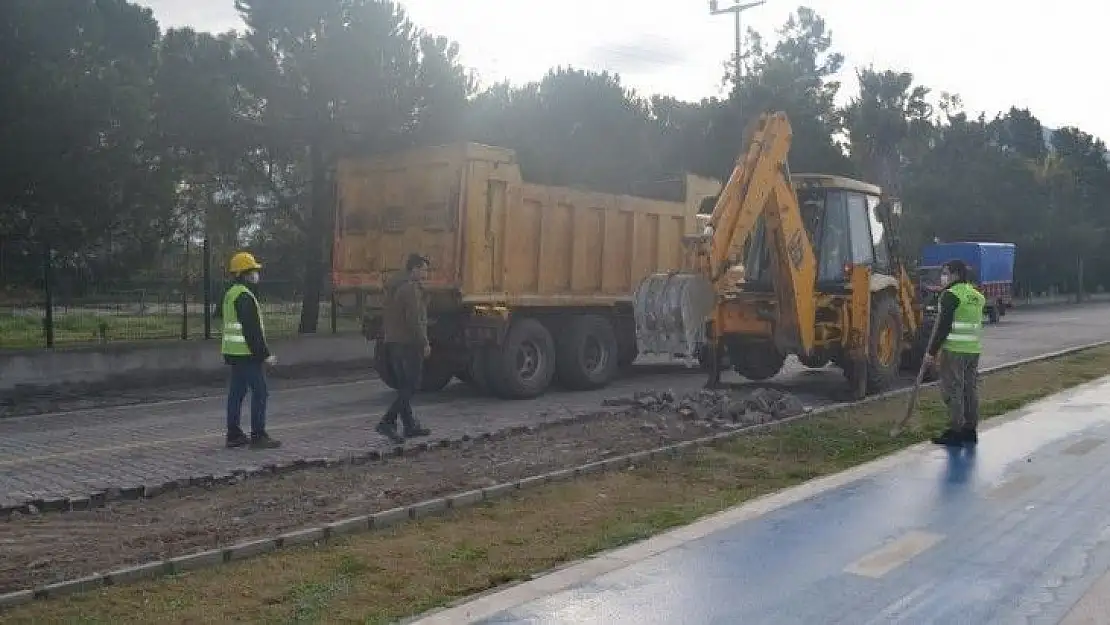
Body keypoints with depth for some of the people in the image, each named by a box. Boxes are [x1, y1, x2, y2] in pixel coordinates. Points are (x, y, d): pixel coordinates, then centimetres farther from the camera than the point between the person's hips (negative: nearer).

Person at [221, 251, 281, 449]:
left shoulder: (231, 294, 17)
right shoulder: (245, 296, -16)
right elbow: (253, 330, -21)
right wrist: (265, 353, -18)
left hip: (234, 352, 10)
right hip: (248, 353, -10)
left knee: (236, 392, 11)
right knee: (260, 392, -7)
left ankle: (234, 435, 16)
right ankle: (258, 436, -6)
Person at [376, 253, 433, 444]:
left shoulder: (393, 287, 17)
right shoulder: (411, 288, -14)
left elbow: (386, 317, 22)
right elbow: (414, 320, -21)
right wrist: (425, 343, -17)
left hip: (392, 342, 10)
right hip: (409, 343, -10)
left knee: (404, 386, 13)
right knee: (410, 386, -8)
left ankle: (410, 426, 17)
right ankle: (387, 422, -16)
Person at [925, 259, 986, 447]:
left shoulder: (951, 295, -12)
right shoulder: (977, 296, 15)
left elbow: (944, 326, -15)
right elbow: (976, 325, 20)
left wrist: (932, 351, -11)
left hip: (954, 350, -8)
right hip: (974, 349, 8)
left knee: (952, 389, -3)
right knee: (970, 388, 12)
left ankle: (955, 431, -1)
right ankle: (970, 430, 18)